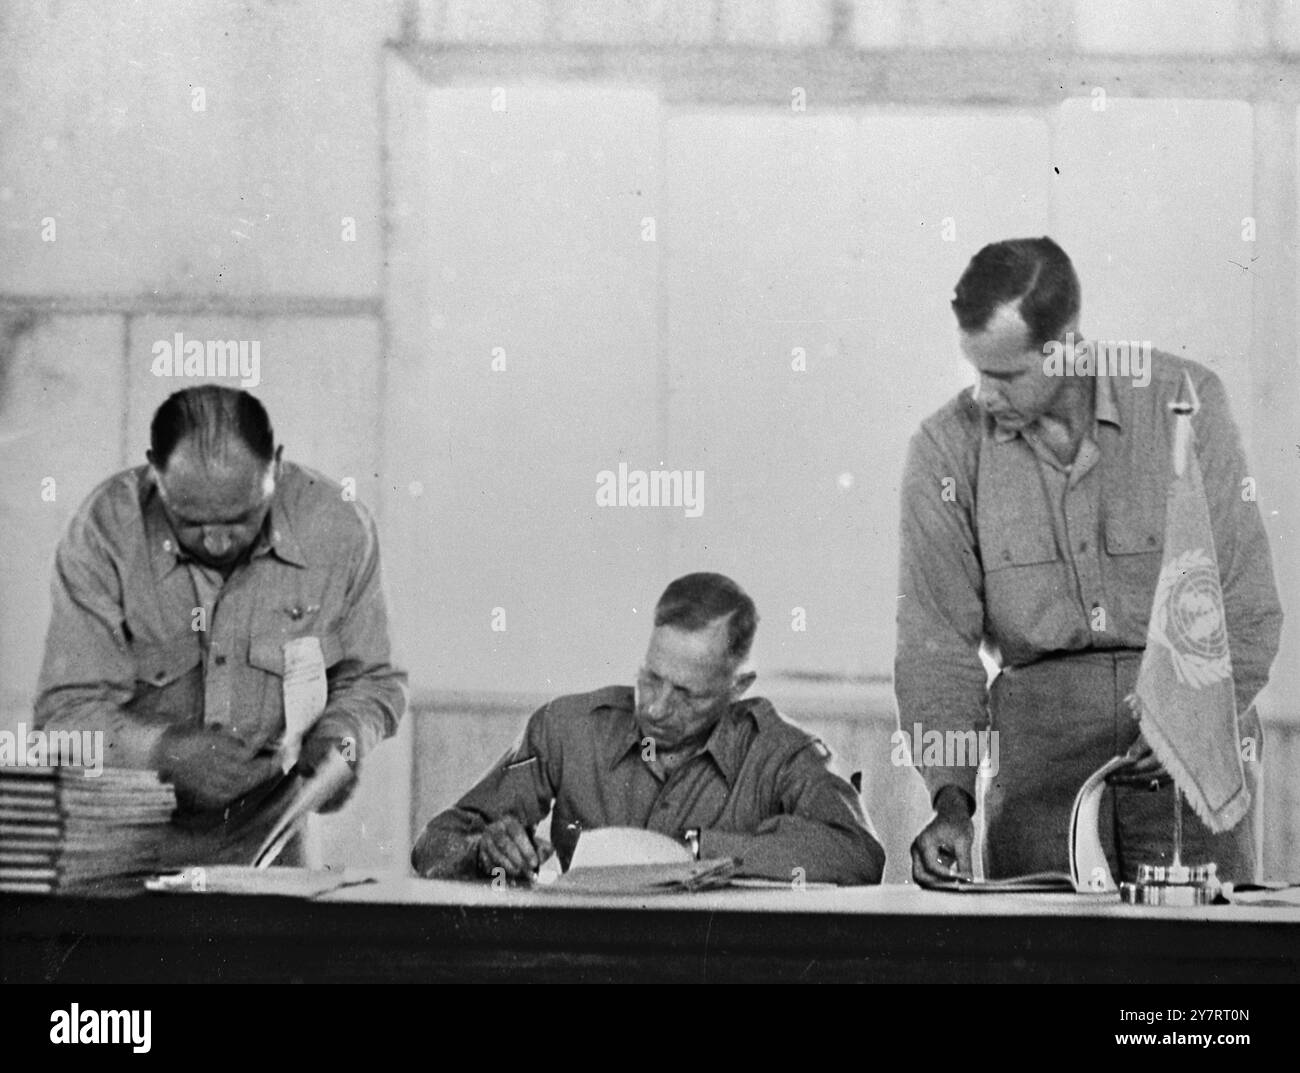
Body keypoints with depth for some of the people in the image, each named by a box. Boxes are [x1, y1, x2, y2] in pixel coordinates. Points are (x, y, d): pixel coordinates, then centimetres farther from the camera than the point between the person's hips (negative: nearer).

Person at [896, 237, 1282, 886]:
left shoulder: (1183, 399, -4)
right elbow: (935, 643, -1)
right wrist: (951, 797, -14)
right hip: (1038, 748, 1)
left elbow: (1245, 606, -2)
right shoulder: (945, 449, 0)